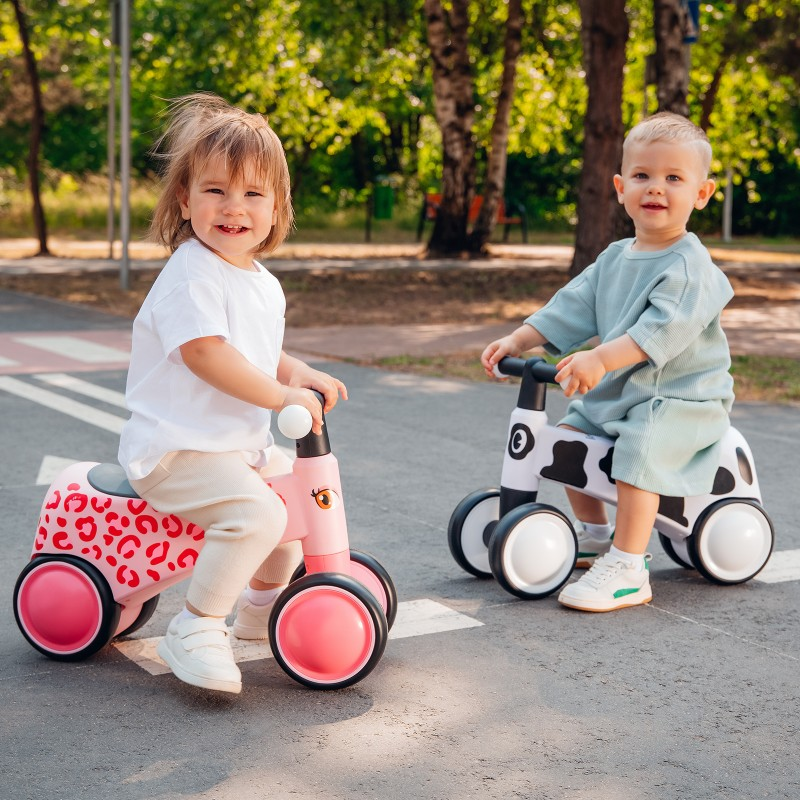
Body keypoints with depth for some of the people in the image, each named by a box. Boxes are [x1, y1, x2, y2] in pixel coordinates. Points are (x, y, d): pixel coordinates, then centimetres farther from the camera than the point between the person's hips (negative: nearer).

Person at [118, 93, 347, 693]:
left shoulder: (263, 283, 12)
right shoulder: (190, 274, -17)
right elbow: (204, 353, -27)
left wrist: (303, 375, 3)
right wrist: (281, 396, -27)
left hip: (241, 445, 10)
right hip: (175, 451, -10)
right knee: (257, 512, -30)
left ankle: (260, 605, 38)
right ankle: (195, 631, -15)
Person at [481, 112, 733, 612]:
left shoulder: (690, 265, -17)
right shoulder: (615, 258, 8)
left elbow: (664, 327, -32)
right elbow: (573, 308, 10)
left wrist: (601, 358, -43)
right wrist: (516, 341, -1)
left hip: (678, 398, -9)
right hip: (615, 391, 9)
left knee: (639, 450, -30)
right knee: (568, 434, 9)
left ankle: (627, 570, -22)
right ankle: (595, 535, 26)